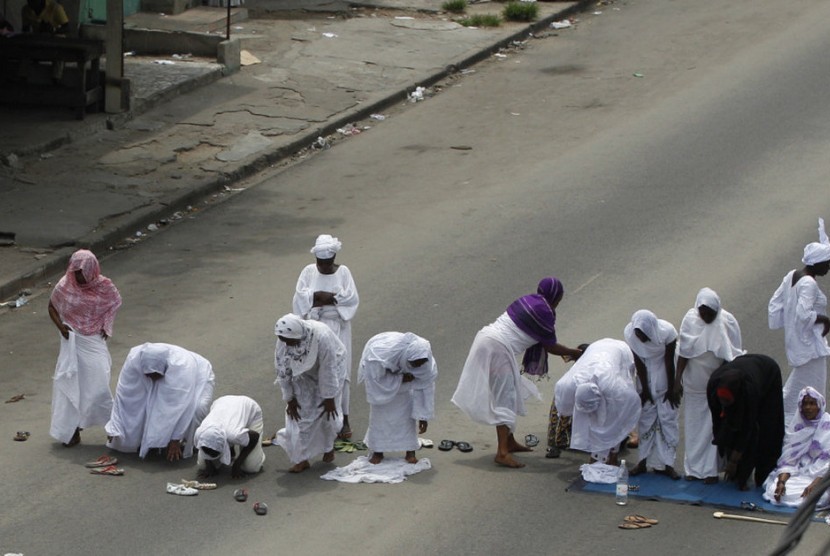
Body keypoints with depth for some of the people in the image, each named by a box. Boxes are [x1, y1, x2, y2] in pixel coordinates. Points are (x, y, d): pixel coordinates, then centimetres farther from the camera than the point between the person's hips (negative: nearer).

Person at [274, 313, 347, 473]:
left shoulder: (321, 337, -41)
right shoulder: (283, 341, -28)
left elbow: (328, 369, -30)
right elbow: (282, 370, -15)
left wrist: (329, 398, -21)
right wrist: (289, 398, -10)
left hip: (330, 368, -3)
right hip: (303, 376, 3)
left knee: (327, 412, 1)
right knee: (300, 412, -7)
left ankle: (328, 448, 29)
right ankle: (302, 459, -1)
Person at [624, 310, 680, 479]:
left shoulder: (667, 332, -31)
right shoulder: (630, 333, -24)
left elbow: (669, 362, -18)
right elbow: (639, 363, -13)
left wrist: (671, 389, -9)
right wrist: (644, 389, -6)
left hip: (664, 377, -2)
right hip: (646, 377, 2)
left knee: (668, 418, -4)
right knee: (645, 418, 3)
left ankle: (665, 464, 0)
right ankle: (643, 462, 9)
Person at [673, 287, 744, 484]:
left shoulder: (727, 322, -15)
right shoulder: (690, 320, -10)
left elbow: (732, 357, -9)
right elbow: (683, 353, -4)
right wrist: (677, 380, -5)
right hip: (694, 383, 2)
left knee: (714, 425, 1)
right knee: (694, 424, 9)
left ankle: (710, 469, 7)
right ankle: (693, 468, 19)